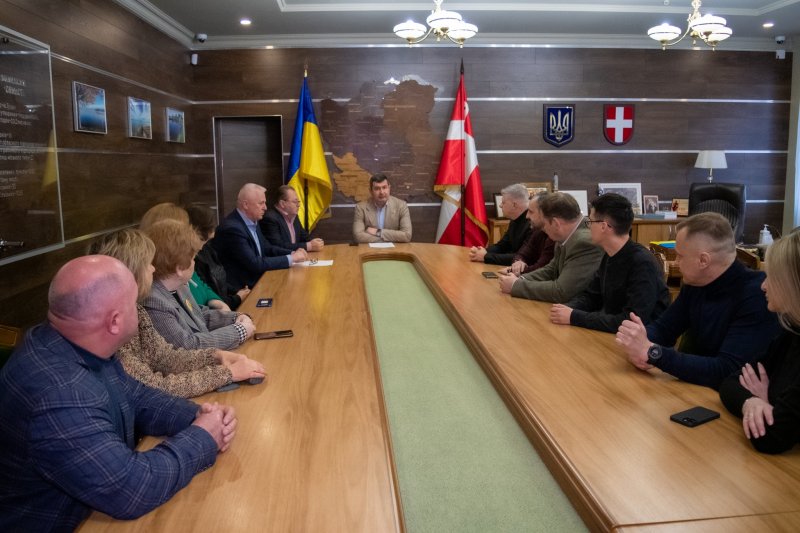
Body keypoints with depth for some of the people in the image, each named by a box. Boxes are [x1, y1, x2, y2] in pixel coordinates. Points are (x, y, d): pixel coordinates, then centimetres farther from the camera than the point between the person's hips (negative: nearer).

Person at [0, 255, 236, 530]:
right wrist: (202, 438, -16)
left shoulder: (80, 346, -6)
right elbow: (131, 490, -28)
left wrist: (196, 416, -9)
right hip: (64, 524, -7)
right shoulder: (58, 396, -33)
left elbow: (136, 399, 6)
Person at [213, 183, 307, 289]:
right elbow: (255, 264, -24)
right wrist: (291, 258, -19)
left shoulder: (252, 221, 5)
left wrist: (293, 253, -2)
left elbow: (267, 248, 15)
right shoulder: (232, 228, -21)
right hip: (241, 287, -8)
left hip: (256, 280, 8)